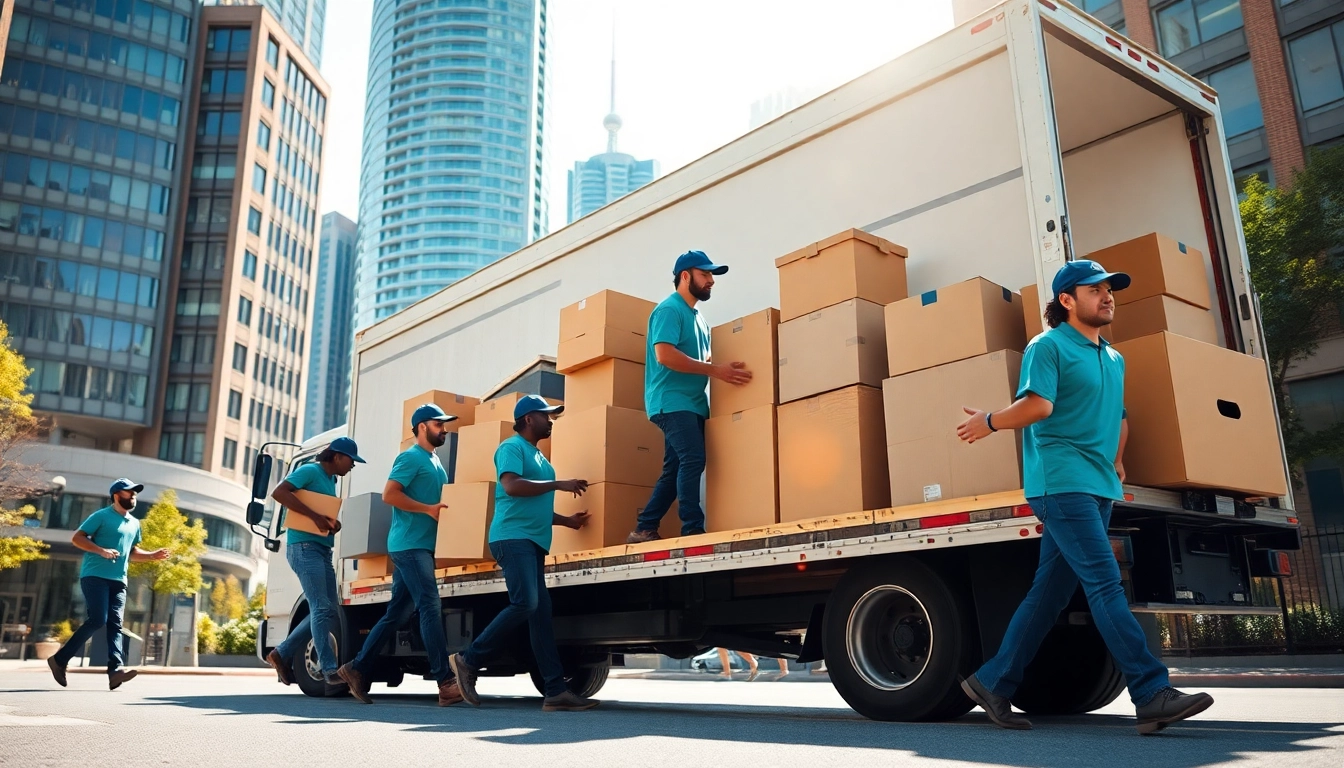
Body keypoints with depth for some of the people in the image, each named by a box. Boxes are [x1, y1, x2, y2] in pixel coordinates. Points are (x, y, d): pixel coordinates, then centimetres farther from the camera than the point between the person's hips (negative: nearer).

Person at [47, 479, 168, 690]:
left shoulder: (134, 524, 20)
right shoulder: (102, 516, -1)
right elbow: (77, 538, -6)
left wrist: (153, 555, 13)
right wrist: (101, 550, -20)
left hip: (118, 580, 7)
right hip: (95, 576, -7)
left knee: (115, 624, -6)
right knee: (97, 620, -17)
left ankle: (115, 671, -17)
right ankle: (59, 659, -1)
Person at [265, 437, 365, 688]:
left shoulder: (331, 480, 20)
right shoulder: (309, 471, -6)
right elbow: (279, 493, -19)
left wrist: (333, 523, 3)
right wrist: (315, 516, -23)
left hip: (323, 550, 9)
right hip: (304, 546, -9)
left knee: (330, 610, 7)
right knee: (322, 608, -13)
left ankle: (283, 654, 16)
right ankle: (330, 670, -13)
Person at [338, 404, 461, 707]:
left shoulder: (435, 462, 21)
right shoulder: (411, 457, -6)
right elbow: (390, 494, -17)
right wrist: (429, 509, -19)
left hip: (422, 547, 9)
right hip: (409, 545, -9)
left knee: (397, 614, 11)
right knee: (431, 607, -15)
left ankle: (357, 669, 20)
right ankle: (446, 682, -18)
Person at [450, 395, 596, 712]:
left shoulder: (537, 456, 25)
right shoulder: (512, 447, -2)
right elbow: (512, 485, -19)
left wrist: (567, 520, 20)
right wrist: (558, 484, -15)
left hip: (533, 542, 9)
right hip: (513, 537, -9)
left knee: (541, 611, 2)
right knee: (525, 604, -20)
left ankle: (556, 691, -1)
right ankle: (469, 661, -5)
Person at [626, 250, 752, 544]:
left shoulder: (697, 317, 21)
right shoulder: (669, 309, -8)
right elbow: (664, 355, -21)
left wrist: (721, 369, 4)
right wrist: (715, 370, -21)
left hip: (692, 403, 9)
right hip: (672, 401, -9)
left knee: (675, 469, 8)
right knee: (693, 460, -18)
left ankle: (644, 530, 13)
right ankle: (693, 530, -17)